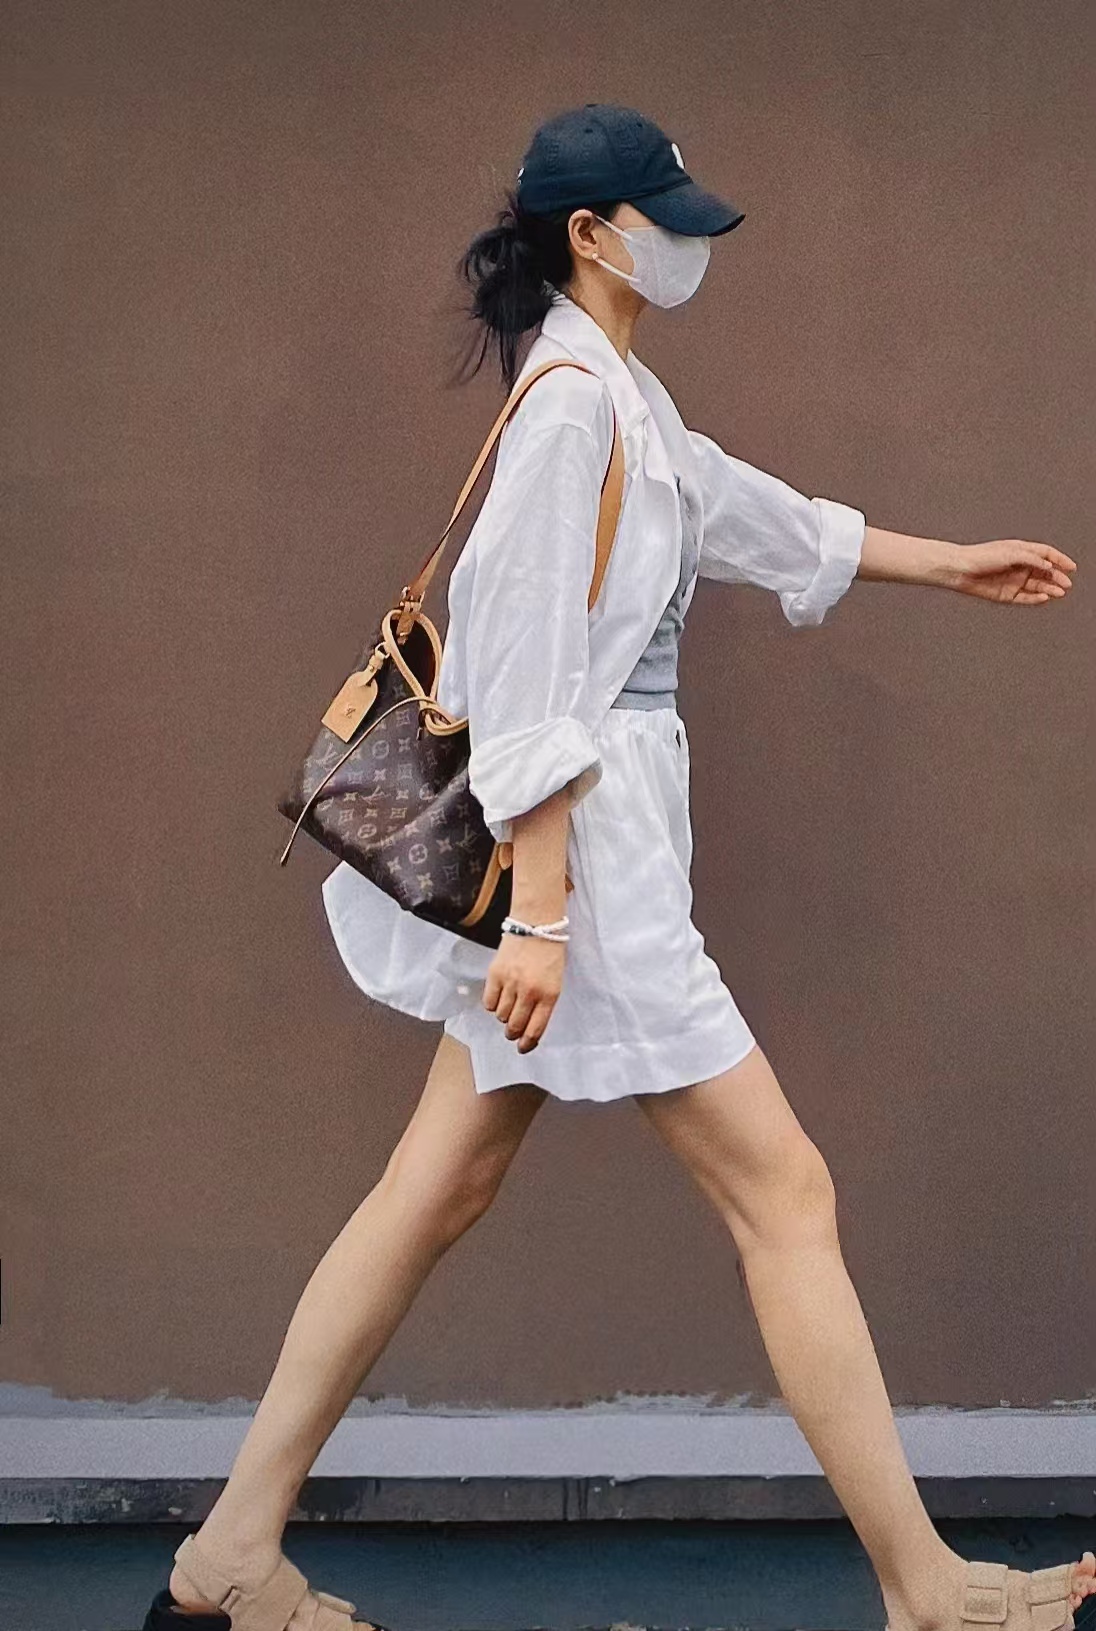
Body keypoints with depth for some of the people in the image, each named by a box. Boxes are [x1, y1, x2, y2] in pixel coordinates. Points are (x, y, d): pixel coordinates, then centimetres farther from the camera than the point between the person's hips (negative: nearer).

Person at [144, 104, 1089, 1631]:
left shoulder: (621, 392, 17)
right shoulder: (571, 397, -14)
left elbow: (745, 509, 30)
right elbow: (527, 668, -20)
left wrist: (953, 563, 39)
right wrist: (540, 913, -23)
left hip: (597, 832, 10)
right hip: (579, 843, -10)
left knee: (439, 1191, 11)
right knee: (783, 1189, -3)